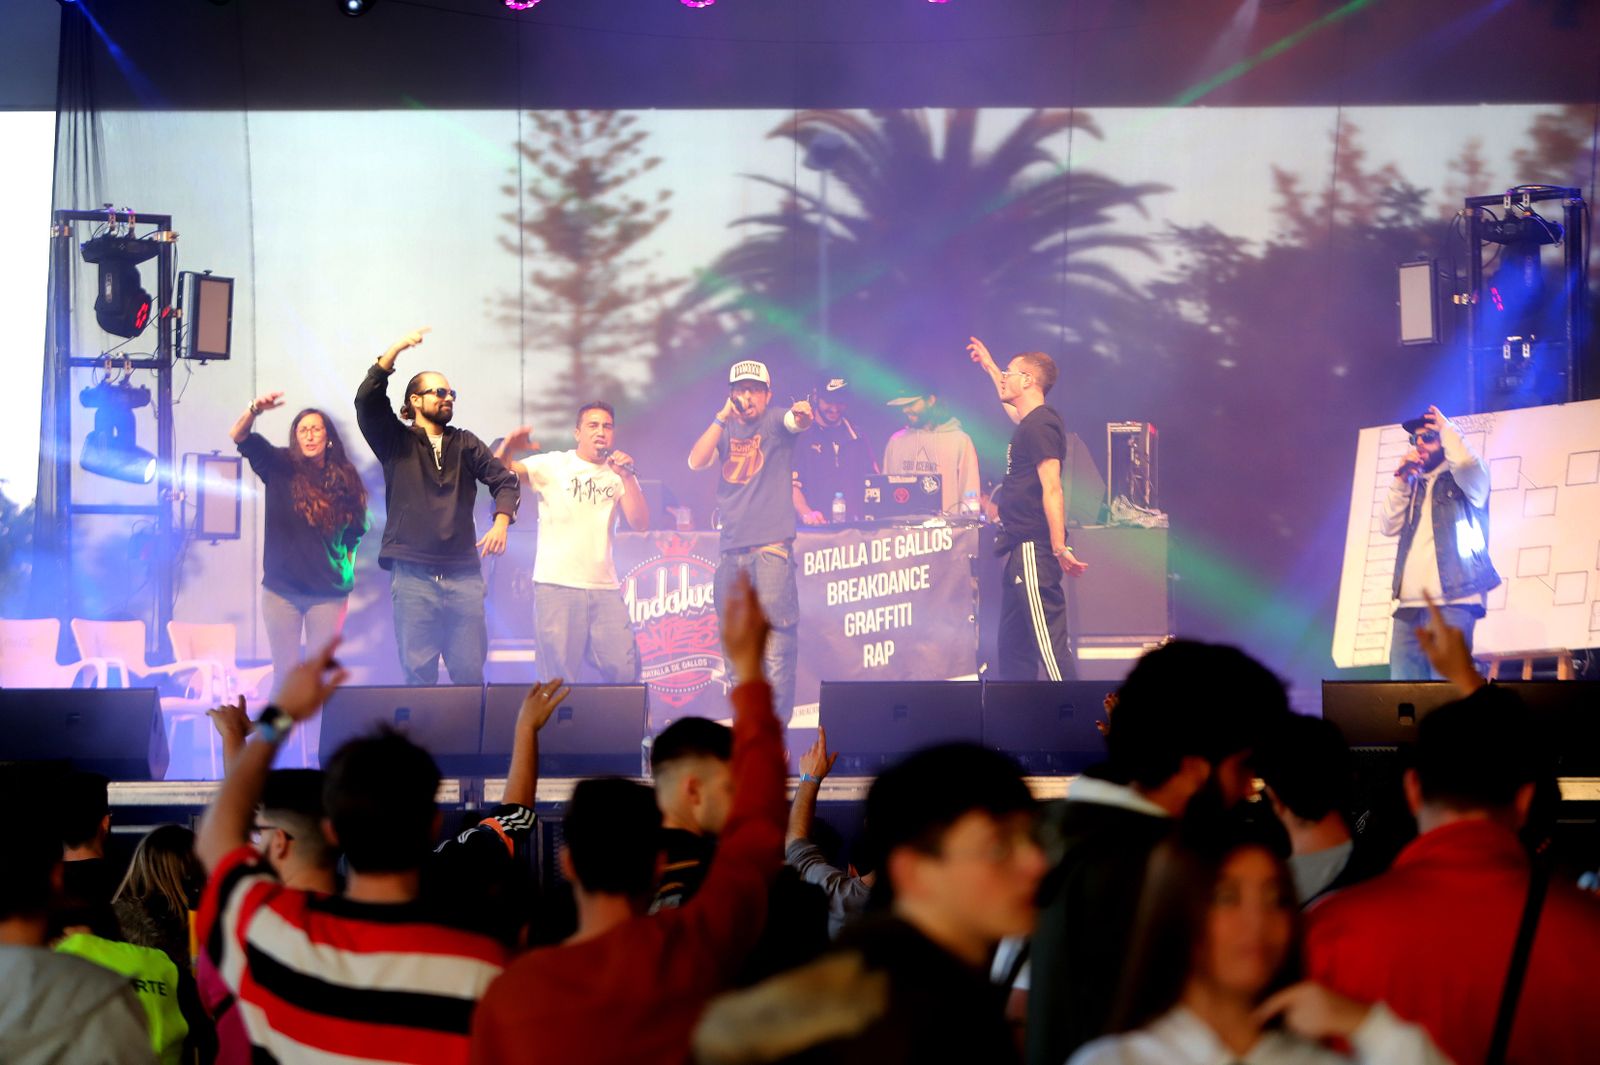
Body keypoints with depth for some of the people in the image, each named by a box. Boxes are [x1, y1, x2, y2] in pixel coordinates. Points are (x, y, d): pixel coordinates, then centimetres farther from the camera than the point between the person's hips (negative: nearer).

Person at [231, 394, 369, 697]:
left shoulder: (344, 480, 5)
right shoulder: (280, 469, 2)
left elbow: (354, 534, 14)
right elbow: (239, 437, -10)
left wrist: (347, 576, 8)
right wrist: (254, 410, -29)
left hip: (328, 593, 0)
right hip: (282, 589, 0)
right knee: (285, 672, 1)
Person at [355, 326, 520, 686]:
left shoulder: (465, 444, 17)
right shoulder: (396, 442, 9)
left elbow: (503, 479, 9)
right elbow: (367, 400, -6)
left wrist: (501, 523, -9)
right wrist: (395, 350, -14)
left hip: (463, 574, 2)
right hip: (412, 575, -2)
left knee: (470, 671, 0)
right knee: (418, 671, -4)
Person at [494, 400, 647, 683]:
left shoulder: (619, 475, 13)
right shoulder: (553, 465, 2)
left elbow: (640, 524, 2)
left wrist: (627, 477, -9)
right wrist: (507, 448, -31)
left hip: (605, 587, 3)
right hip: (556, 585, -3)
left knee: (625, 672, 0)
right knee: (559, 679, -4)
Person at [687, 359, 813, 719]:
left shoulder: (775, 422, 3)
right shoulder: (725, 430, 16)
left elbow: (795, 423, -19)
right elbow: (696, 461, 0)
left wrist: (802, 415, -43)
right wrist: (723, 416, -6)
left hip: (771, 545, -6)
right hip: (731, 550, 6)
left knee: (775, 640, -13)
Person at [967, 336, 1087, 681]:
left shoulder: (1040, 426, -13)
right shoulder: (1029, 423, 16)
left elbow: (1052, 489, -21)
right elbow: (1011, 405, 42)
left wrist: (1059, 547, -27)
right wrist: (989, 366, 54)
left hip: (1034, 550, -11)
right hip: (1021, 549, 11)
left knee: (1049, 640, -16)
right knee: (1013, 644, 12)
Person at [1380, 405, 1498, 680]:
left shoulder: (1468, 479, 8)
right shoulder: (1414, 486, 24)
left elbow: (1465, 463, -15)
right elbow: (1389, 525, 14)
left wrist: (1446, 428, 2)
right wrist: (1401, 479, 7)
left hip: (1452, 601, -5)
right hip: (1409, 605, 5)